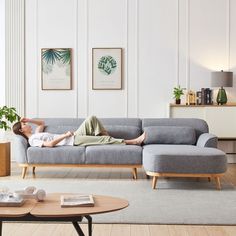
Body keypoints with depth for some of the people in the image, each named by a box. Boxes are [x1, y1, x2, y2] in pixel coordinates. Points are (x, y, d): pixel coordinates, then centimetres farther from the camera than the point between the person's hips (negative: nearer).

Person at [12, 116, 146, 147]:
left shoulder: (36, 134, 20)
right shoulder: (33, 140, -10)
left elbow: (42, 123, 37)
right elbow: (50, 144, -27)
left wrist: (29, 119, 21)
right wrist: (65, 135, -21)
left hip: (74, 136, 10)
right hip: (73, 141, -10)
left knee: (92, 119, -1)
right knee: (104, 139, -18)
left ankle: (109, 139, 0)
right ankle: (134, 142, -13)